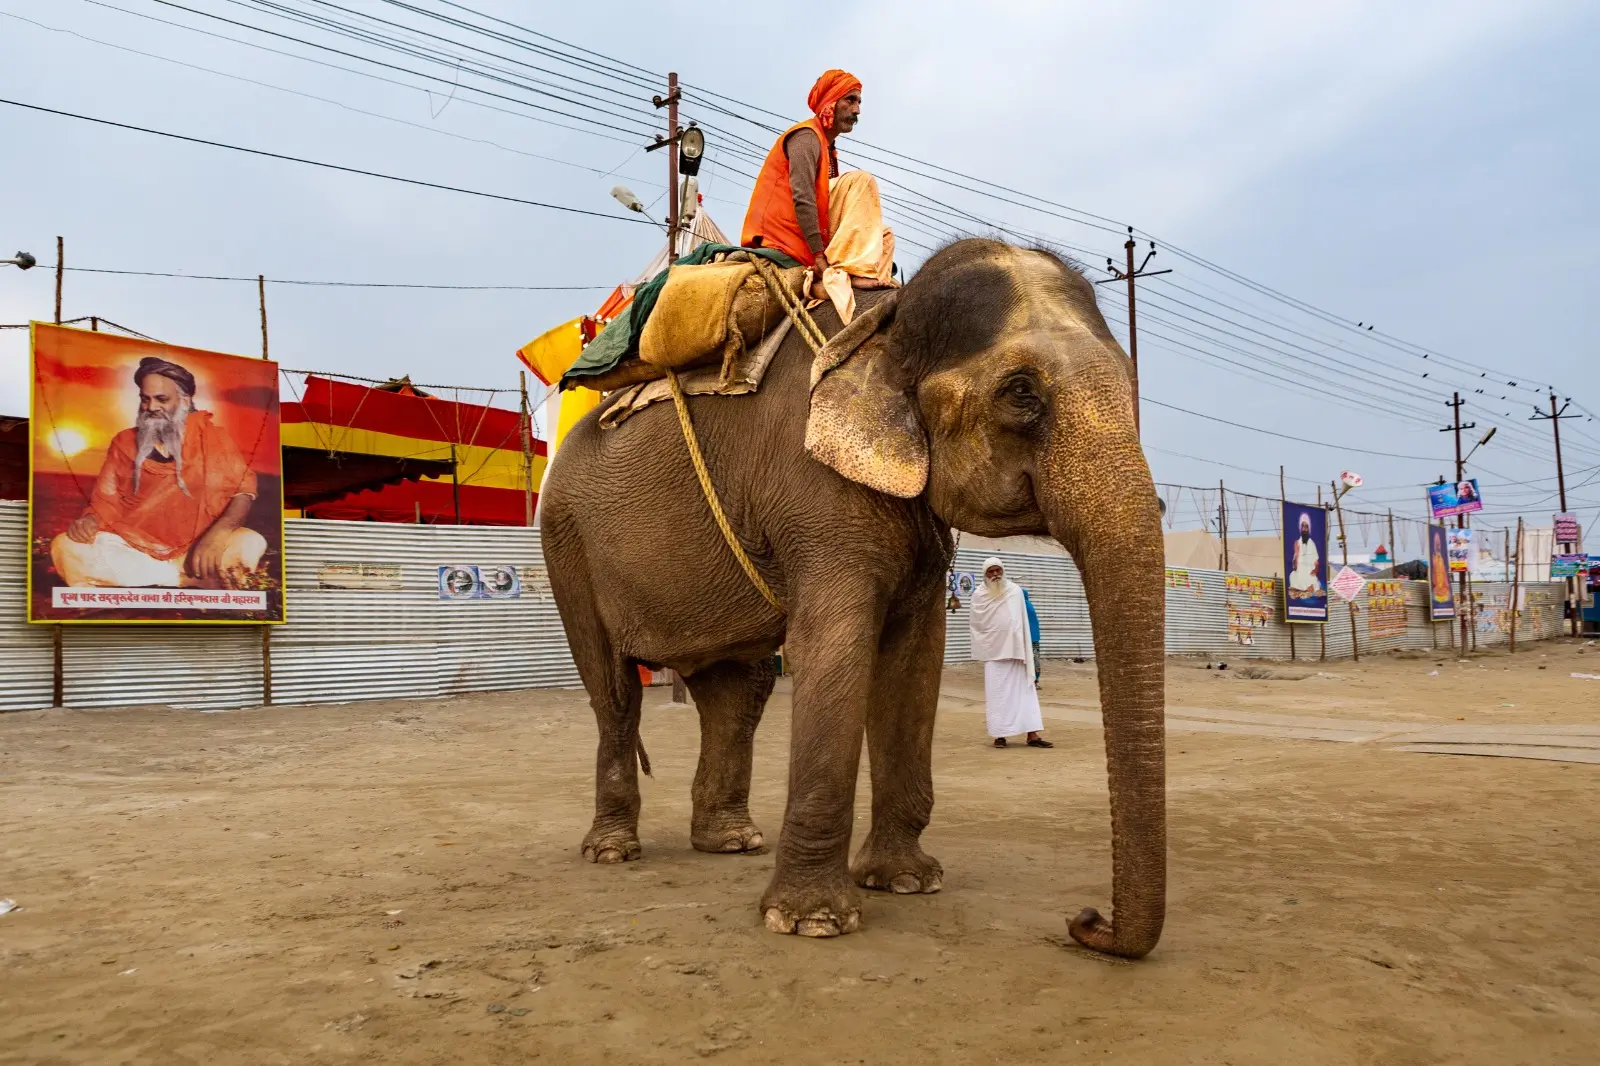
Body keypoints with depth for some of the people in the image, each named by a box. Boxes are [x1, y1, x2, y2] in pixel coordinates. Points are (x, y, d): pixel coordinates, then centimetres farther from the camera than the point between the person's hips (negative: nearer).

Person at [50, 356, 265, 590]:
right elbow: (106, 500, 10)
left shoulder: (212, 438, 1)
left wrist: (216, 534, -26)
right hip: (131, 547, 3)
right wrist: (90, 520, -15)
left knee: (251, 544, -31)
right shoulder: (124, 443, 9)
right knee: (65, 547, -26)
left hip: (194, 550, -3)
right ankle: (194, 578, -24)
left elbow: (244, 489, -7)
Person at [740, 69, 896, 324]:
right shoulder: (806, 136, -5)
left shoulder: (827, 148, 24)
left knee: (883, 234, 11)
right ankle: (850, 271, -28)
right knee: (860, 181, -18)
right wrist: (819, 254, -25)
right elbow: (802, 198, -19)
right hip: (788, 237, -9)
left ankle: (827, 280, -12)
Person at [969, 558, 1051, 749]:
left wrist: (1024, 650, 2)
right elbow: (973, 621, 9)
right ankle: (1000, 735, 6)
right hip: (993, 652, -1)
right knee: (997, 694, 0)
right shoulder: (979, 595, -1)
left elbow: (1023, 621, 5)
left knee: (1024, 692, 0)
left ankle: (1032, 734, -1)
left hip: (1016, 650, 1)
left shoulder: (1015, 591, 1)